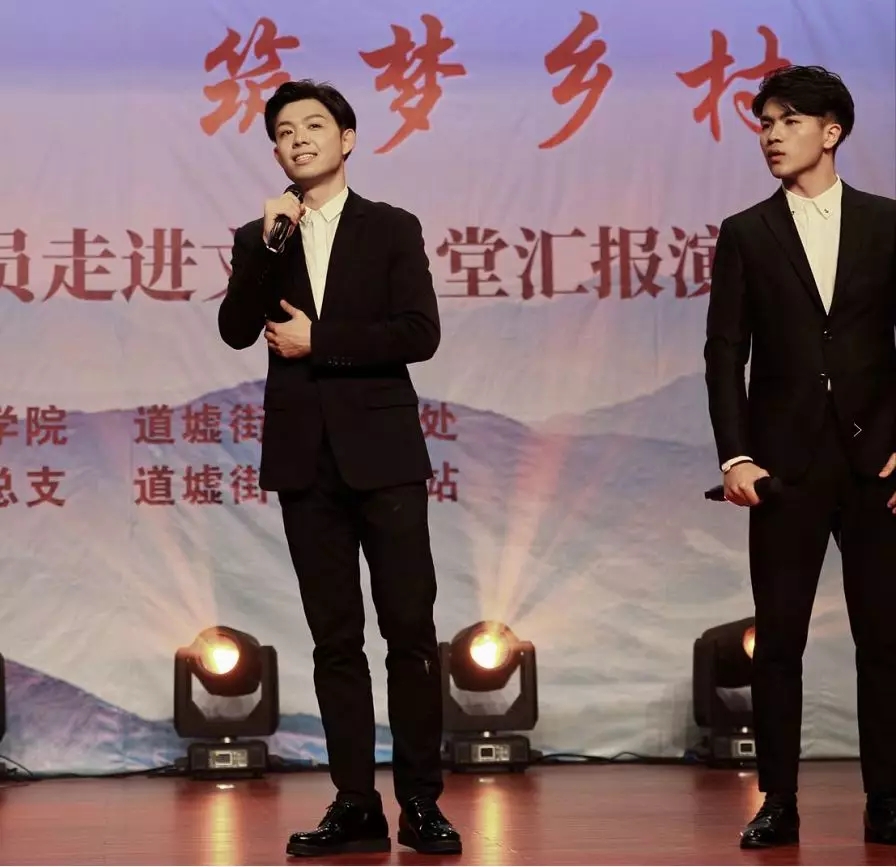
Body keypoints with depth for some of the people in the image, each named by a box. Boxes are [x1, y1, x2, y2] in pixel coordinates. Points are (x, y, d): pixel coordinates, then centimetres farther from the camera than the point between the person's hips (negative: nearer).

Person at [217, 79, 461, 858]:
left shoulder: (393, 229, 5)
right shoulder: (258, 239, 12)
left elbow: (420, 334, -7)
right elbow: (238, 331, -3)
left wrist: (319, 342, -9)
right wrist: (268, 243, -12)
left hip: (382, 452, -2)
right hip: (305, 458, 3)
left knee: (410, 631, -3)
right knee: (335, 639, 5)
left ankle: (421, 802, 4)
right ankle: (355, 806, 9)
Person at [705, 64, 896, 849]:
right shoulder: (745, 235, 7)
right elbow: (726, 353, 2)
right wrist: (735, 455, -8)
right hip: (786, 459, 0)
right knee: (778, 637, 1)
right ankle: (779, 803, 8)